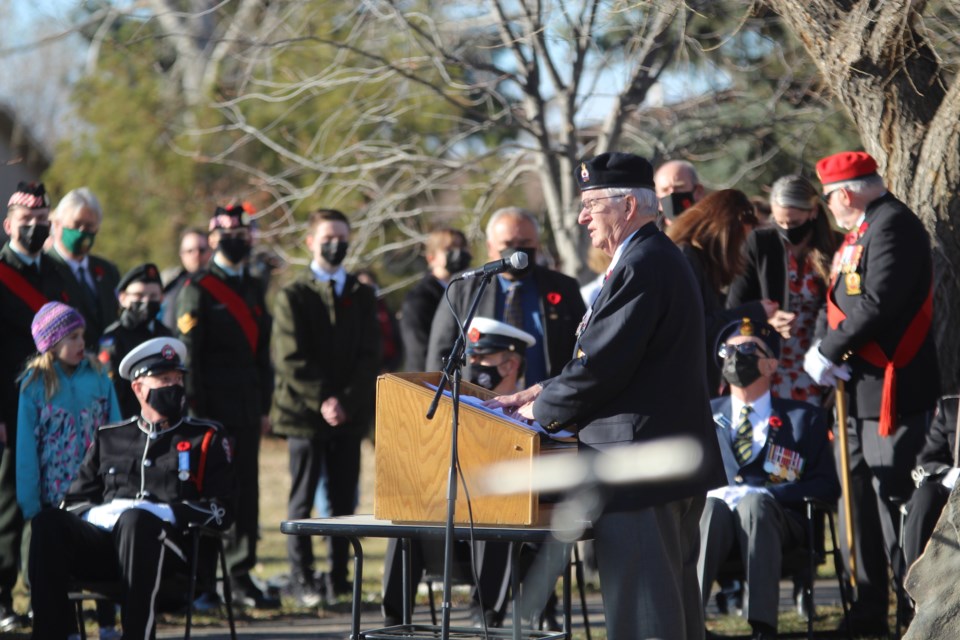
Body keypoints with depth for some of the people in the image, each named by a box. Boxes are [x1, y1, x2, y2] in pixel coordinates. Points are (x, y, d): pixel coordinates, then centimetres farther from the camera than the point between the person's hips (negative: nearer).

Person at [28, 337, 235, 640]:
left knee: (135, 521, -39)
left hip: (166, 542, -3)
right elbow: (76, 499, 24)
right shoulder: (109, 438, 26)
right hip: (101, 538, 3)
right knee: (48, 522, -27)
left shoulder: (206, 438, 18)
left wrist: (170, 513, -9)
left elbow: (221, 509, 8)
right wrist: (95, 513, -1)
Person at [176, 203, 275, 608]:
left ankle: (241, 576, 8)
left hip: (247, 411, 6)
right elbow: (188, 355, -8)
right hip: (212, 410, -6)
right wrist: (196, 412, -13)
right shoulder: (198, 290, -3)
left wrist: (264, 407, 12)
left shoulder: (254, 289, 17)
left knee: (246, 491, 4)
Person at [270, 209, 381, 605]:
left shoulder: (362, 296, 12)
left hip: (350, 414, 3)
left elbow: (369, 357, 5)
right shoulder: (293, 295, 3)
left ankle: (339, 581, 6)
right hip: (304, 413, -3)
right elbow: (292, 360, -5)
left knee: (343, 500, 3)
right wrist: (322, 401, -13)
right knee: (302, 500, -1)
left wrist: (346, 401, -8)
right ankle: (302, 581, 3)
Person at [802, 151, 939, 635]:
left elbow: (877, 304, -23)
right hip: (857, 387, 10)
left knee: (894, 499, -9)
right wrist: (822, 351, -2)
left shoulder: (893, 225, -14)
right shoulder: (859, 231, 18)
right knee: (860, 499, 12)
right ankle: (868, 610, 19)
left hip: (890, 389, -10)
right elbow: (839, 301, 17)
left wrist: (828, 352, -16)